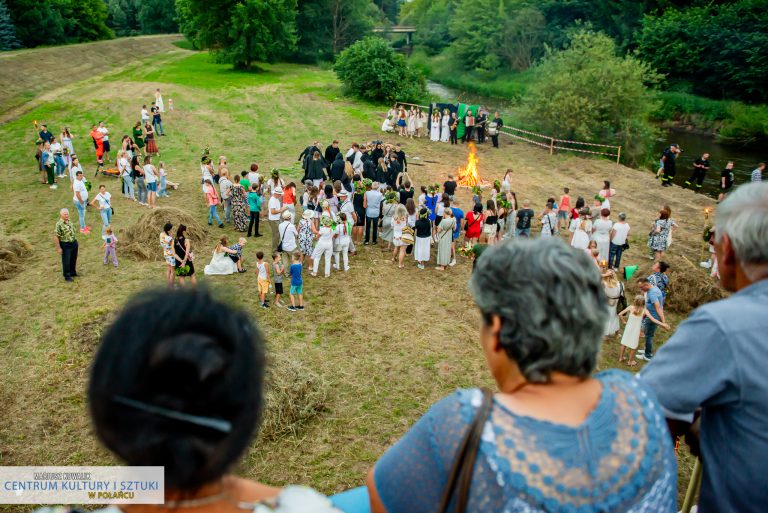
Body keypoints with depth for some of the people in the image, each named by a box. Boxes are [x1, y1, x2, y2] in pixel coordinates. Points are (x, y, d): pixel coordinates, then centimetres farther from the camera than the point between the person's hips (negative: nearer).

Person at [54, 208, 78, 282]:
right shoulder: (59, 224, -19)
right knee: (66, 261, 6)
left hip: (74, 243, 7)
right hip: (65, 245, -7)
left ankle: (73, 272, 38)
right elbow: (56, 237, -18)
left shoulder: (69, 221, 4)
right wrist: (58, 248, -17)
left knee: (73, 260, 20)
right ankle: (67, 276, 19)